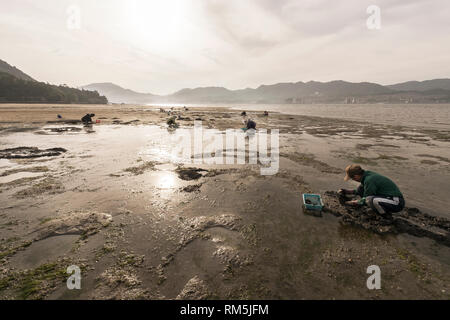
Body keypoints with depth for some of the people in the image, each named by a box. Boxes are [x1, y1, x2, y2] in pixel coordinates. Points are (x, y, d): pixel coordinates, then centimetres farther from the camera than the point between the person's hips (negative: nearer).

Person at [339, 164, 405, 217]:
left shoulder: (369, 180, -25)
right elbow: (361, 191, 21)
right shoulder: (367, 174, 2)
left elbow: (365, 201, -15)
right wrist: (347, 192, 20)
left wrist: (354, 203, 0)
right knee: (361, 188, 6)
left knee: (370, 200, -37)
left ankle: (386, 216, -6)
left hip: (396, 203, -10)